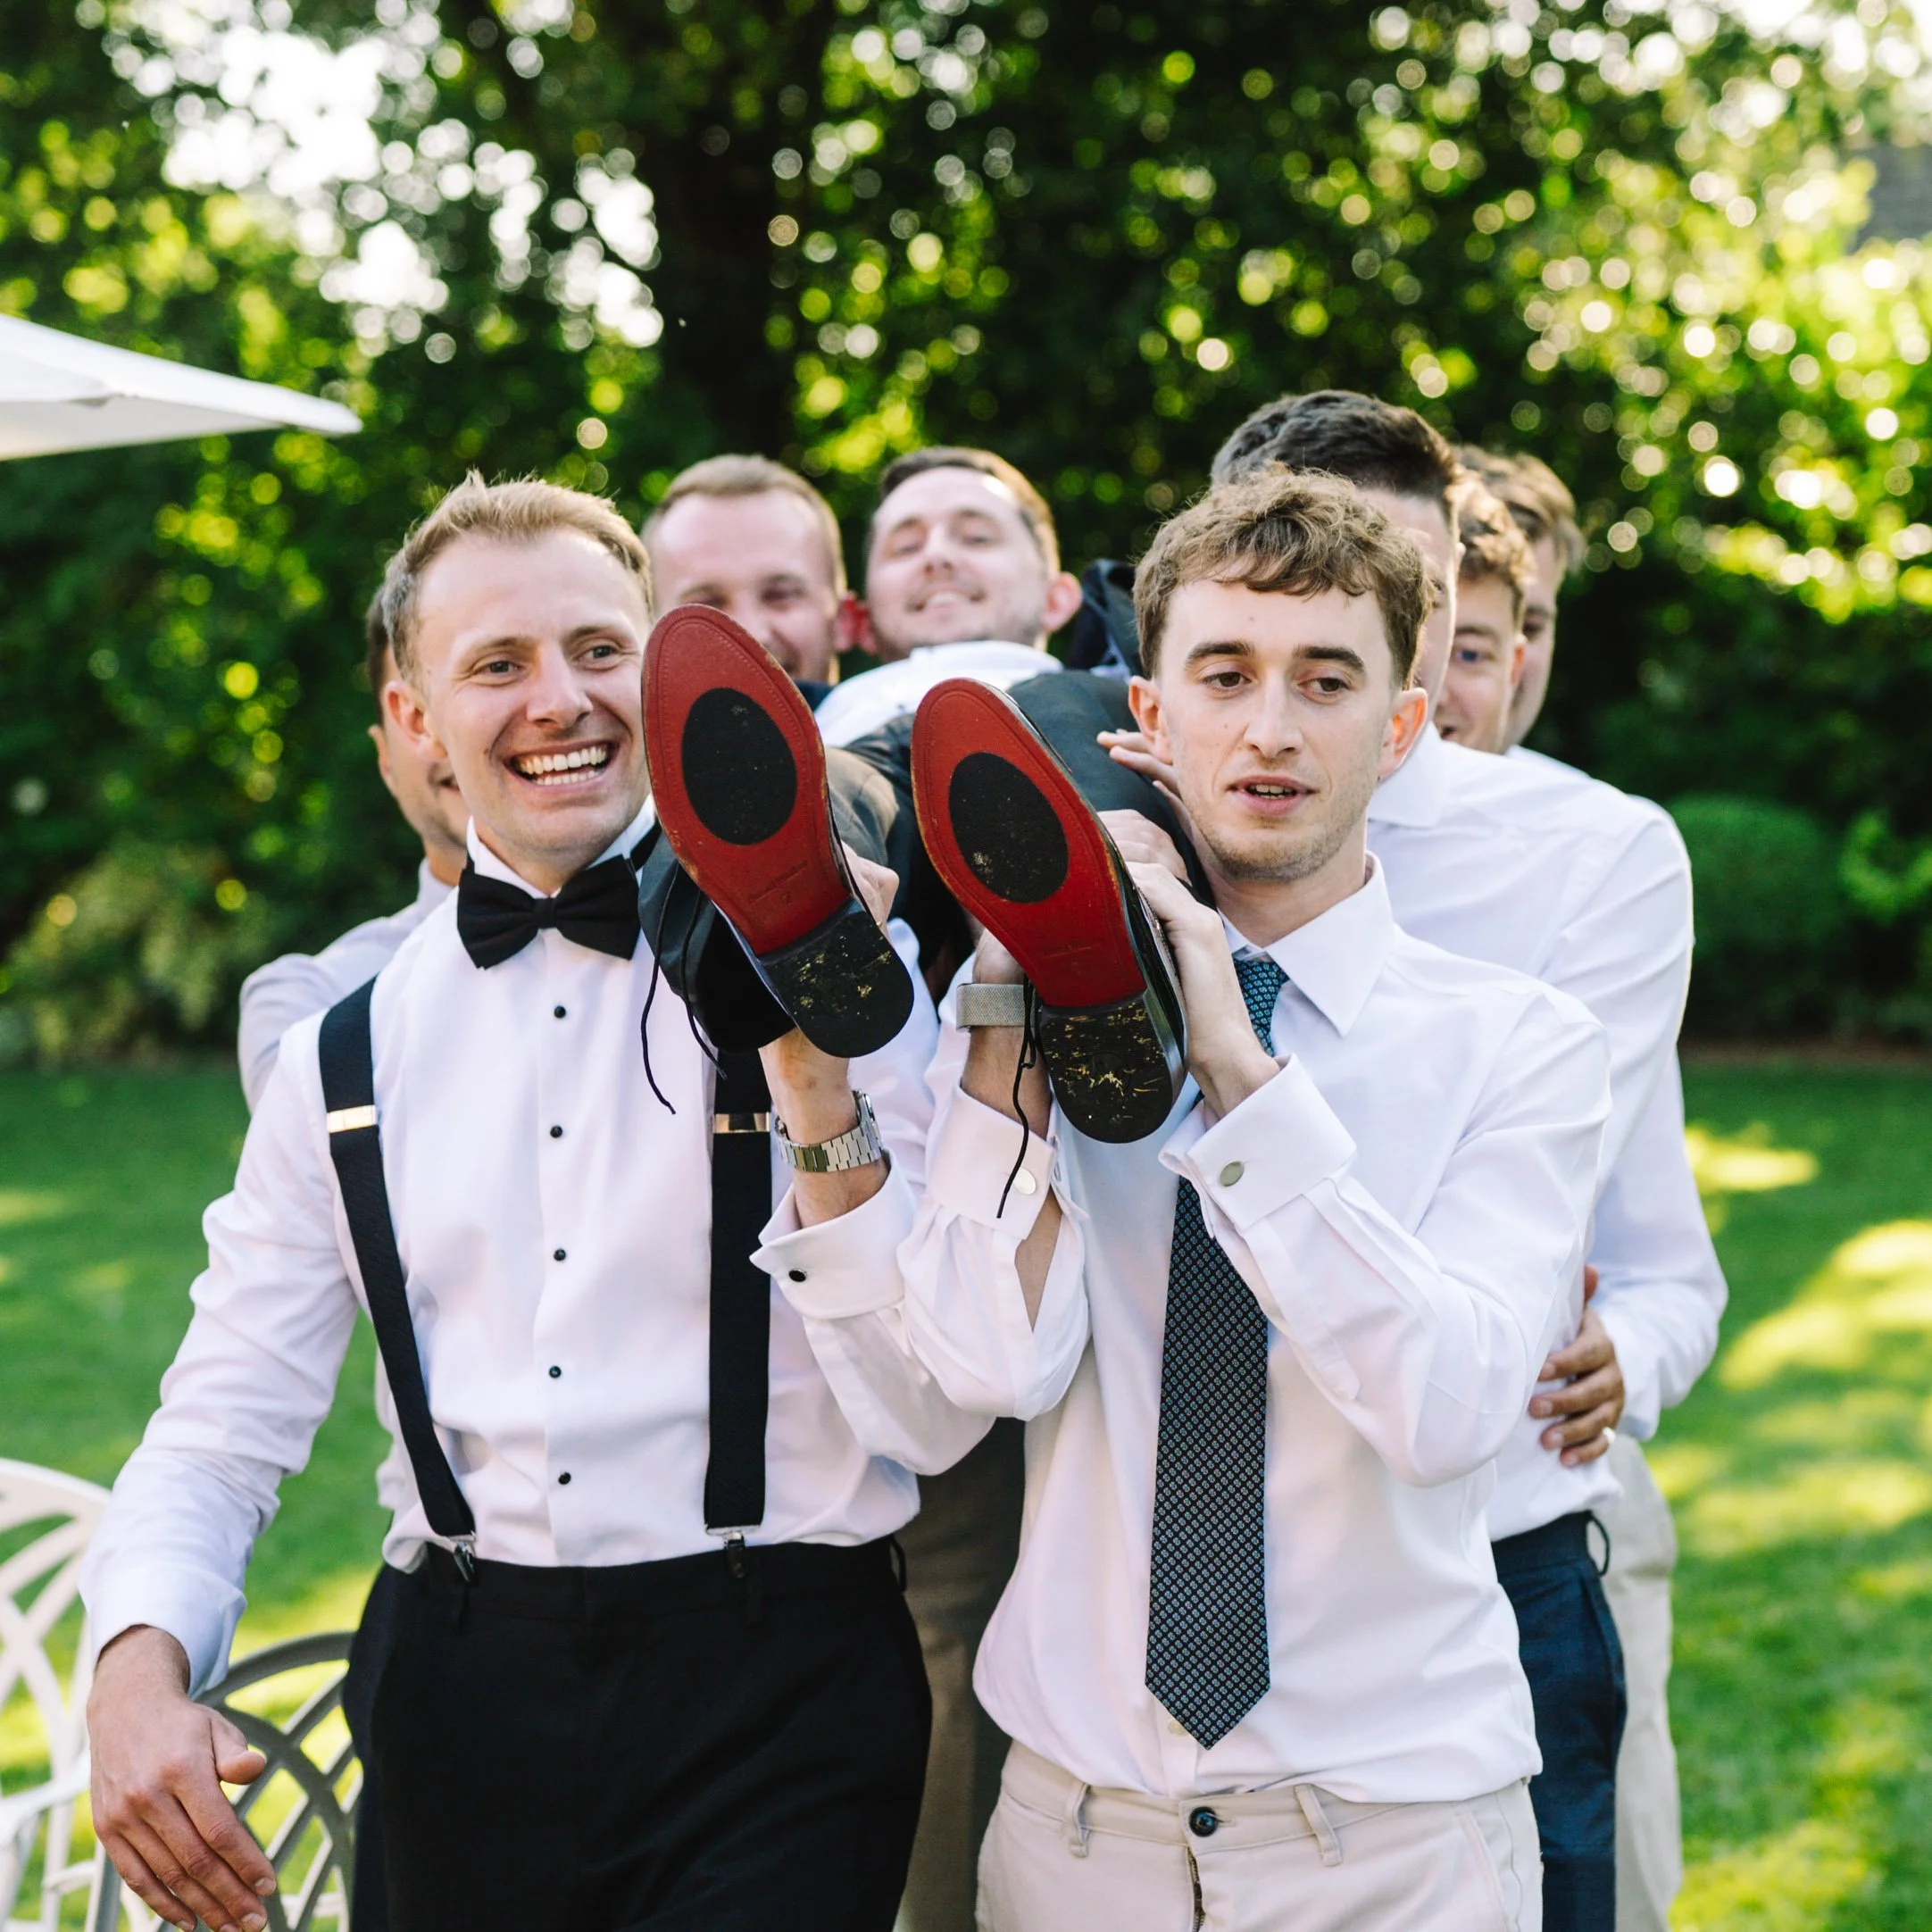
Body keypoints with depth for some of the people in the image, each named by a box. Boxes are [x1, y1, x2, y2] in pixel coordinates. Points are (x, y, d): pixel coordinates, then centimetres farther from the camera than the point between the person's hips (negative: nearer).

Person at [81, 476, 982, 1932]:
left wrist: (819, 1087, -22)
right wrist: (140, 1664, -12)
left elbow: (933, 1422, -11)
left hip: (777, 1704, -3)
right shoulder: (350, 1054, 5)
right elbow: (226, 1425, 6)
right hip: (466, 1695, 3)